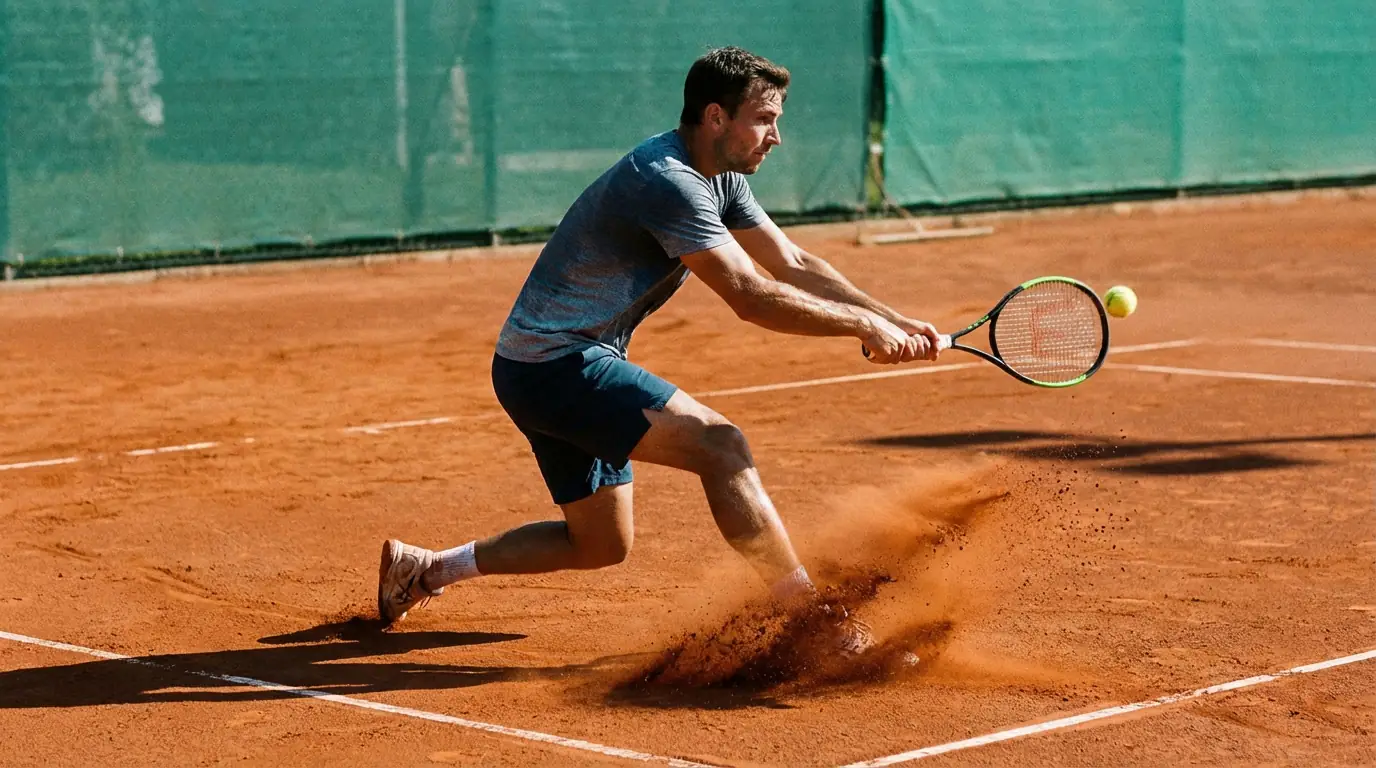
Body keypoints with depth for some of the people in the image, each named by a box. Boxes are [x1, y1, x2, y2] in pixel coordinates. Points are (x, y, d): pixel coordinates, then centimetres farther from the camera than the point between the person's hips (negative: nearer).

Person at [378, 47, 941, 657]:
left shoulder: (720, 178, 9)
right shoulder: (667, 182, -23)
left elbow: (794, 266, 11)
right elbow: (750, 297, -26)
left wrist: (894, 322, 1)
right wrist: (863, 325, -19)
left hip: (549, 369, 11)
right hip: (553, 362, -11)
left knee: (602, 545, 16)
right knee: (720, 446, -21)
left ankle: (424, 568, 26)